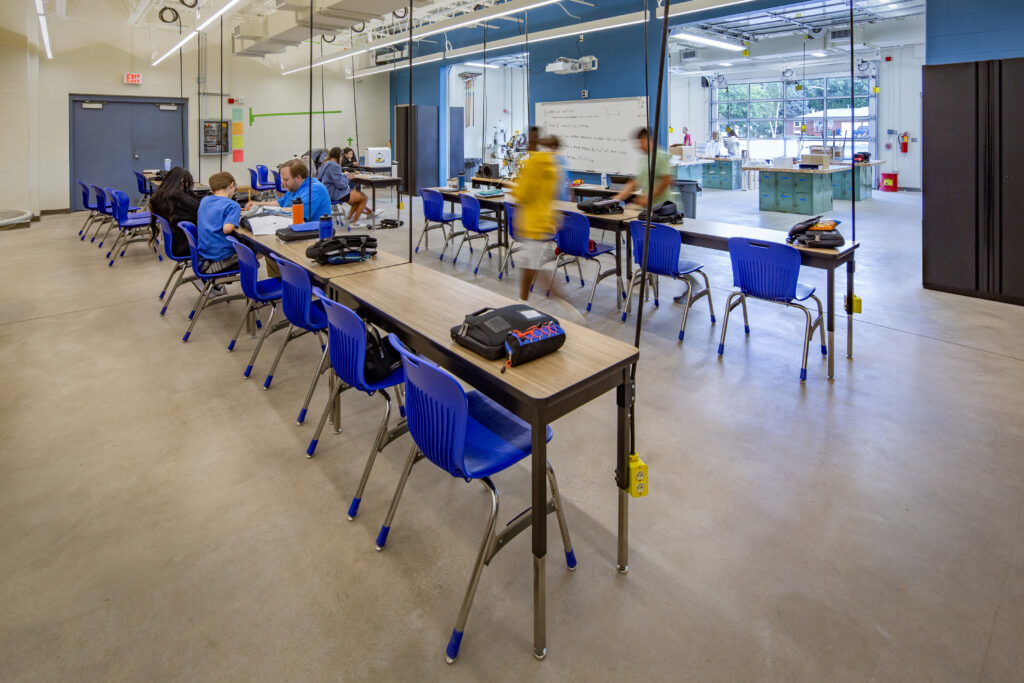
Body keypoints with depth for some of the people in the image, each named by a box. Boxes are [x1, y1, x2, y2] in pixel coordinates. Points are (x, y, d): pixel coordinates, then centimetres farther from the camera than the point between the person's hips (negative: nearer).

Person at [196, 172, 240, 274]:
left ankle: (208, 264, 4)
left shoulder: (204, 200, 9)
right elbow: (227, 229, -27)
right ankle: (216, 267, -8)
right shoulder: (233, 205, -13)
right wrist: (238, 219, -6)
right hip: (222, 255, -8)